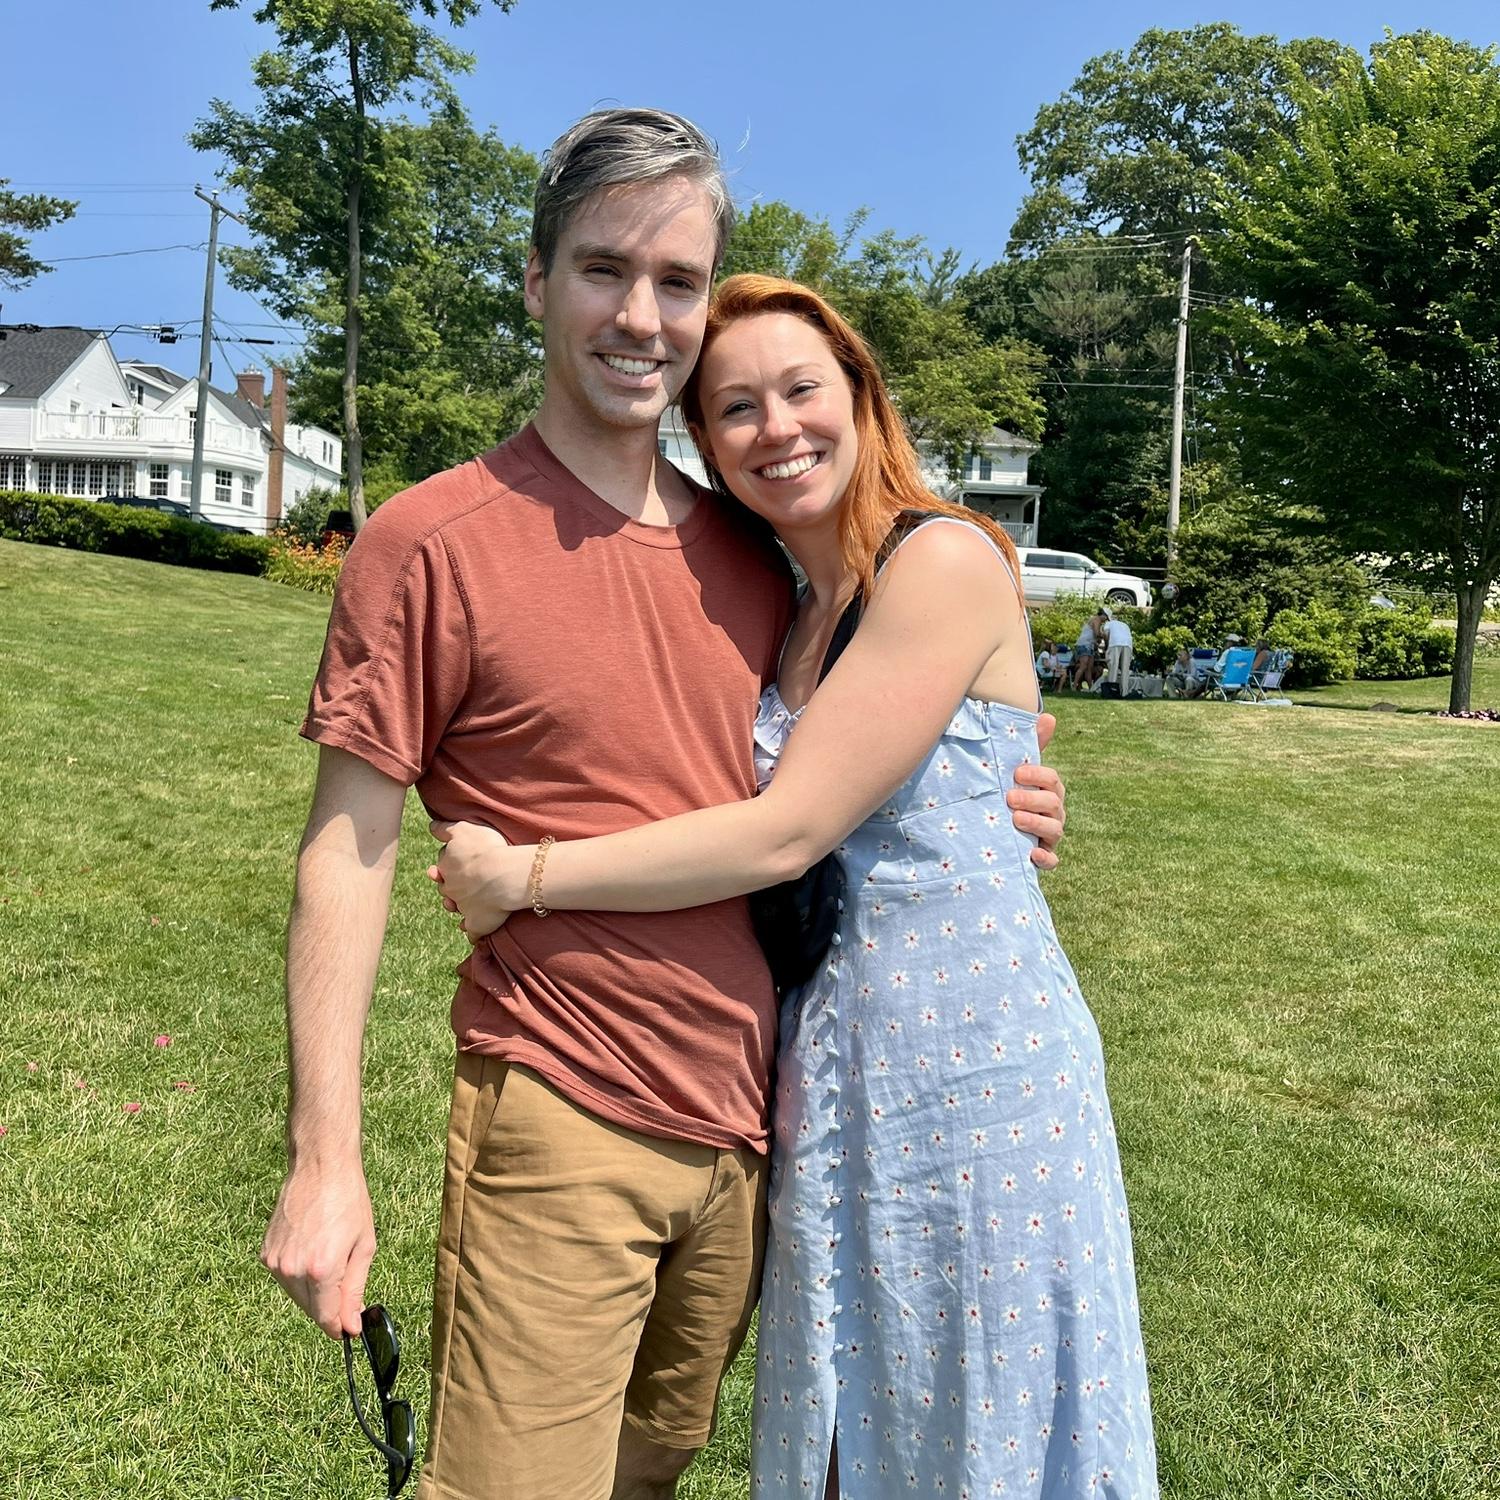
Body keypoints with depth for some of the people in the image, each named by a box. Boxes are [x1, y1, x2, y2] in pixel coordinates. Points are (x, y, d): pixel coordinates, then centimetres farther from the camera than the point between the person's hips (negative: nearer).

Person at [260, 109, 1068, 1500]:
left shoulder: (749, 552, 6)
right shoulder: (433, 541, -10)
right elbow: (349, 851, -9)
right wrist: (321, 1161, -12)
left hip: (746, 1122, 6)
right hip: (557, 1124, -5)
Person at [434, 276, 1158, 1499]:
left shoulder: (947, 560, -14)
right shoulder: (790, 615, 10)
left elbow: (787, 833, -19)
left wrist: (523, 877, -13)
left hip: (975, 1061, -7)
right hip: (834, 1067, 7)